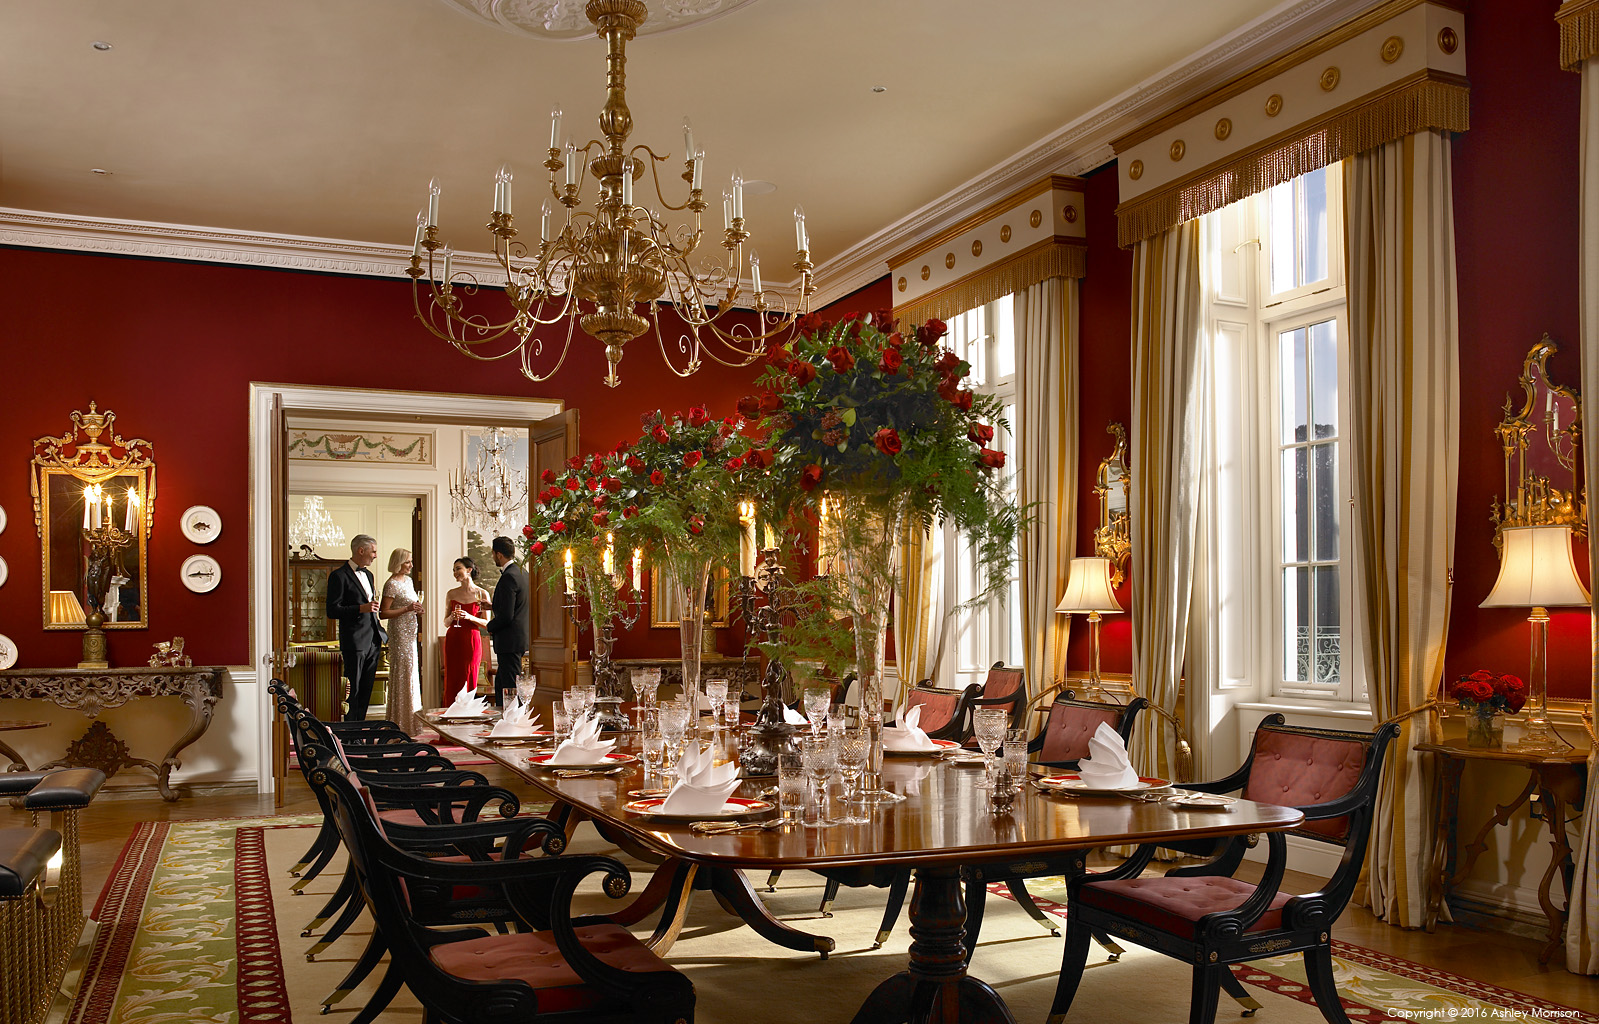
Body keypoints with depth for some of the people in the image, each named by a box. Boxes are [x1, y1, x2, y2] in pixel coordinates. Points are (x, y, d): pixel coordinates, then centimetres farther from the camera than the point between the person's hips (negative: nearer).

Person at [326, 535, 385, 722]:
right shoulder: (339, 576, -9)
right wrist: (361, 608, -22)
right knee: (353, 690, -3)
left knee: (366, 690, 10)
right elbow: (332, 611, -14)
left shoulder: (368, 574, 17)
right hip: (354, 642, -8)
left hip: (372, 641, 8)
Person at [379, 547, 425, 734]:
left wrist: (417, 610, 7)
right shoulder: (391, 584, -13)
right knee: (402, 675, -6)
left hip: (410, 633, 9)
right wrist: (407, 609, -22)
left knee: (411, 674, 13)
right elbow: (383, 613, -18)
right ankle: (402, 723, 0)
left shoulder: (408, 581, 13)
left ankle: (410, 721, 21)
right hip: (399, 633, -9)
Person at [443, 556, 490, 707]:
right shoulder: (451, 594, 10)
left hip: (472, 641, -2)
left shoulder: (482, 594, 1)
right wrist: (452, 617, -7)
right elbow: (446, 623, 14)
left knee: (469, 680, -2)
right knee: (452, 680, 1)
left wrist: (470, 617, -14)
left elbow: (487, 623, 0)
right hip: (453, 641, 3)